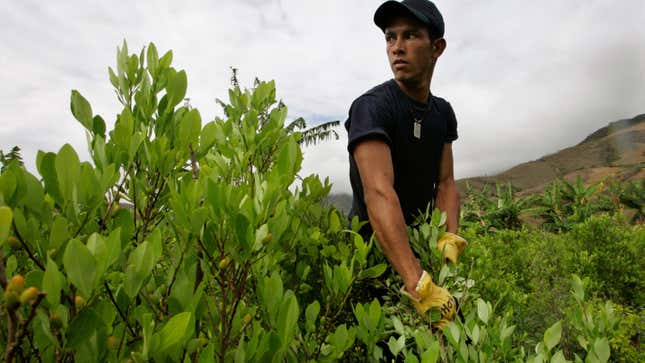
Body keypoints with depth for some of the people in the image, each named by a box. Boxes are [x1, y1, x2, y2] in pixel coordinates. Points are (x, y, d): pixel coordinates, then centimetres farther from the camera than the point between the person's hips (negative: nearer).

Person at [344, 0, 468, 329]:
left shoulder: (443, 113, 2)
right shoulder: (372, 107, -23)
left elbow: (445, 182, -1)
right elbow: (379, 194, -35)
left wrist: (448, 239, -20)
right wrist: (421, 287, -42)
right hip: (370, 249, -5)